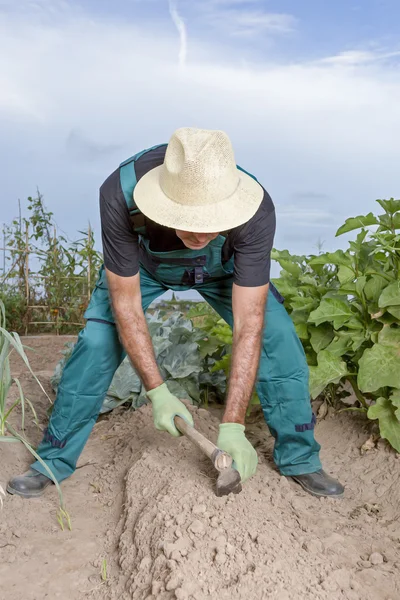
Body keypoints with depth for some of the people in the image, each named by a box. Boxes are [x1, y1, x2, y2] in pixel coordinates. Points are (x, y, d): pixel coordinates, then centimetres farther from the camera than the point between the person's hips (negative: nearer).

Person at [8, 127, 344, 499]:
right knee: (97, 343, -14)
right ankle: (54, 461, 8)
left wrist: (233, 426, -38)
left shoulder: (256, 211, -40)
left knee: (277, 335, -15)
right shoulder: (120, 195, -41)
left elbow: (249, 325, -37)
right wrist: (157, 392, -29)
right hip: (141, 263, 0)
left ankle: (299, 458, 6)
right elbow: (125, 304, -29)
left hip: (222, 267, 1)